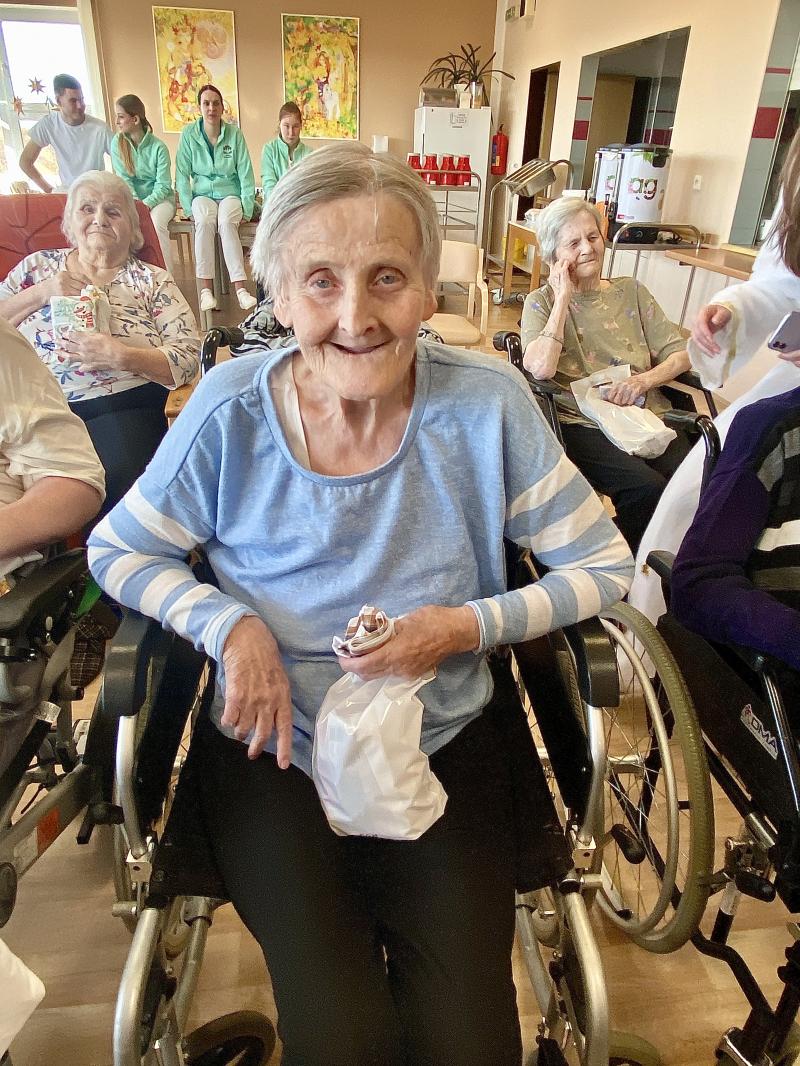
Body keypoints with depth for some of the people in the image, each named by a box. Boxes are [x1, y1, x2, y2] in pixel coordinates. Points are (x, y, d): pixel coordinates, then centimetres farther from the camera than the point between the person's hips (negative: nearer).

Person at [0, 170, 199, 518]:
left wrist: (120, 356, -13)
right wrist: (41, 293, 1)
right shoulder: (38, 265, 20)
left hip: (121, 410, -2)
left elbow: (189, 357, 1)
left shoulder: (152, 280, 12)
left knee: (119, 484, -32)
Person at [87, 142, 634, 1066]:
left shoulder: (487, 405, -12)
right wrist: (229, 624, -16)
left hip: (442, 749, 1)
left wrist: (472, 625, -19)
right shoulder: (233, 410, -11)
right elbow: (117, 549, 1)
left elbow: (604, 566, -4)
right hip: (272, 755, 0)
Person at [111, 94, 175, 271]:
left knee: (156, 222, -35)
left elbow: (163, 186, -11)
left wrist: (145, 204, -25)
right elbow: (124, 180, -5)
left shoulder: (158, 147, -10)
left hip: (159, 198, -2)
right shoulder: (117, 143, -1)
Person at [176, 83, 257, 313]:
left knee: (226, 222, -34)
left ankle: (241, 288, -41)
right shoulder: (189, 134, -2)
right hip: (202, 192, 1)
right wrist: (189, 208, -10)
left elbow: (245, 173, -2)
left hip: (230, 192, -1)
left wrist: (247, 207, -7)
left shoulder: (234, 133, -4)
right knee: (204, 221, -33)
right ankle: (206, 288, -35)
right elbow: (182, 174, -1)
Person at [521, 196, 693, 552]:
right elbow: (540, 368, -13)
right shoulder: (542, 302, 7)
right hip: (582, 424, -4)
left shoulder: (631, 291, 18)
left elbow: (679, 353, 13)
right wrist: (563, 297, -6)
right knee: (646, 488, -31)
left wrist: (645, 379, -7)